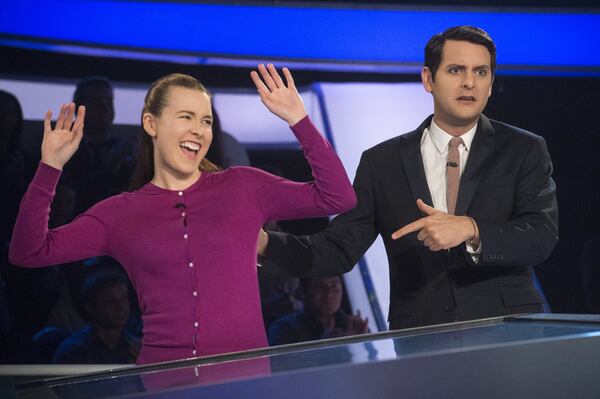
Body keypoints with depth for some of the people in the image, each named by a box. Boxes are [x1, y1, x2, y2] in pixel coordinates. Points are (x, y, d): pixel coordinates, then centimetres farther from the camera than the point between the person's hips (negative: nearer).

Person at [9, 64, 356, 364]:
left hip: (247, 370, 0)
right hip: (162, 373, 0)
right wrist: (50, 169, -7)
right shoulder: (120, 213, 8)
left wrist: (298, 120, -2)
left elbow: (338, 197, 3)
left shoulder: (243, 188, 7)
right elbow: (30, 252, 2)